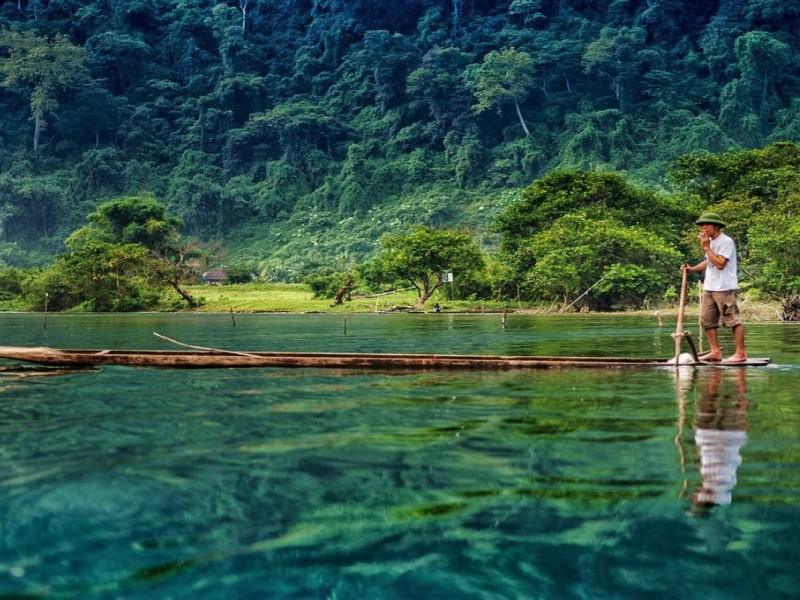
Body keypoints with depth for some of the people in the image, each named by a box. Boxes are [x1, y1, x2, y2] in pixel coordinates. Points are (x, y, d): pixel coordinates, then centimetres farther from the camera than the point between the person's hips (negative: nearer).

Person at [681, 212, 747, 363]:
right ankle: (715, 352, 14)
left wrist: (706, 248, -17)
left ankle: (741, 353, -3)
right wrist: (692, 268, 14)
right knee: (707, 320, 9)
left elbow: (720, 264, -21)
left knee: (732, 319, -6)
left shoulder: (726, 241, -12)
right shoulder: (710, 242, 16)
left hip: (724, 288, -9)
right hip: (709, 288, 9)